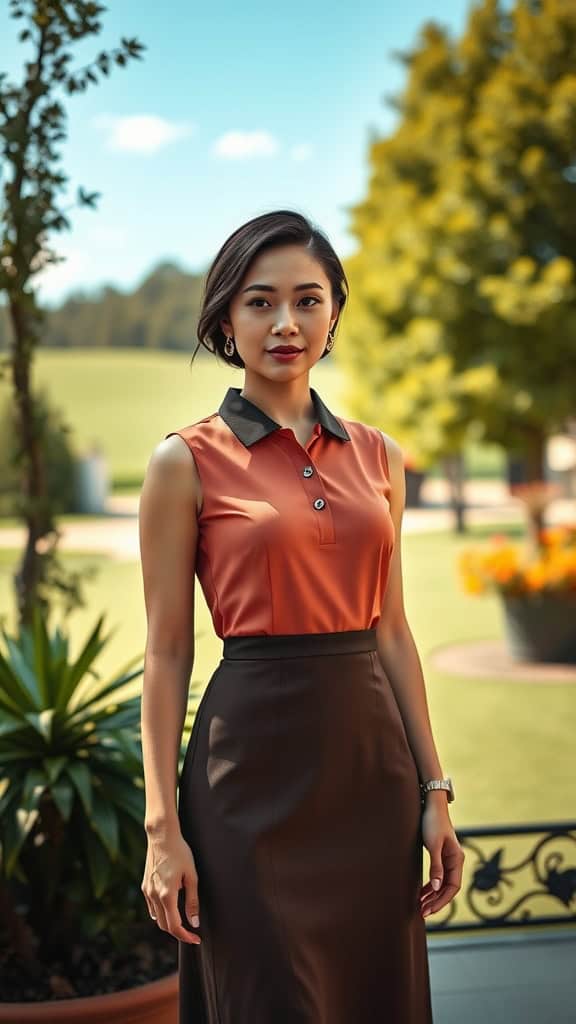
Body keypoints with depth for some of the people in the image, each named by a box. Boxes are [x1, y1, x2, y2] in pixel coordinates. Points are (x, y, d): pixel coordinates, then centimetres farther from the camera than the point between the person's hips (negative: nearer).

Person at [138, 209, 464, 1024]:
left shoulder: (377, 456, 8)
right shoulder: (187, 461, -4)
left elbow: (393, 632, 11)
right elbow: (167, 653, -4)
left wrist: (433, 789, 7)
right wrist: (162, 826, -8)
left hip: (372, 756, 5)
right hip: (257, 761, -4)